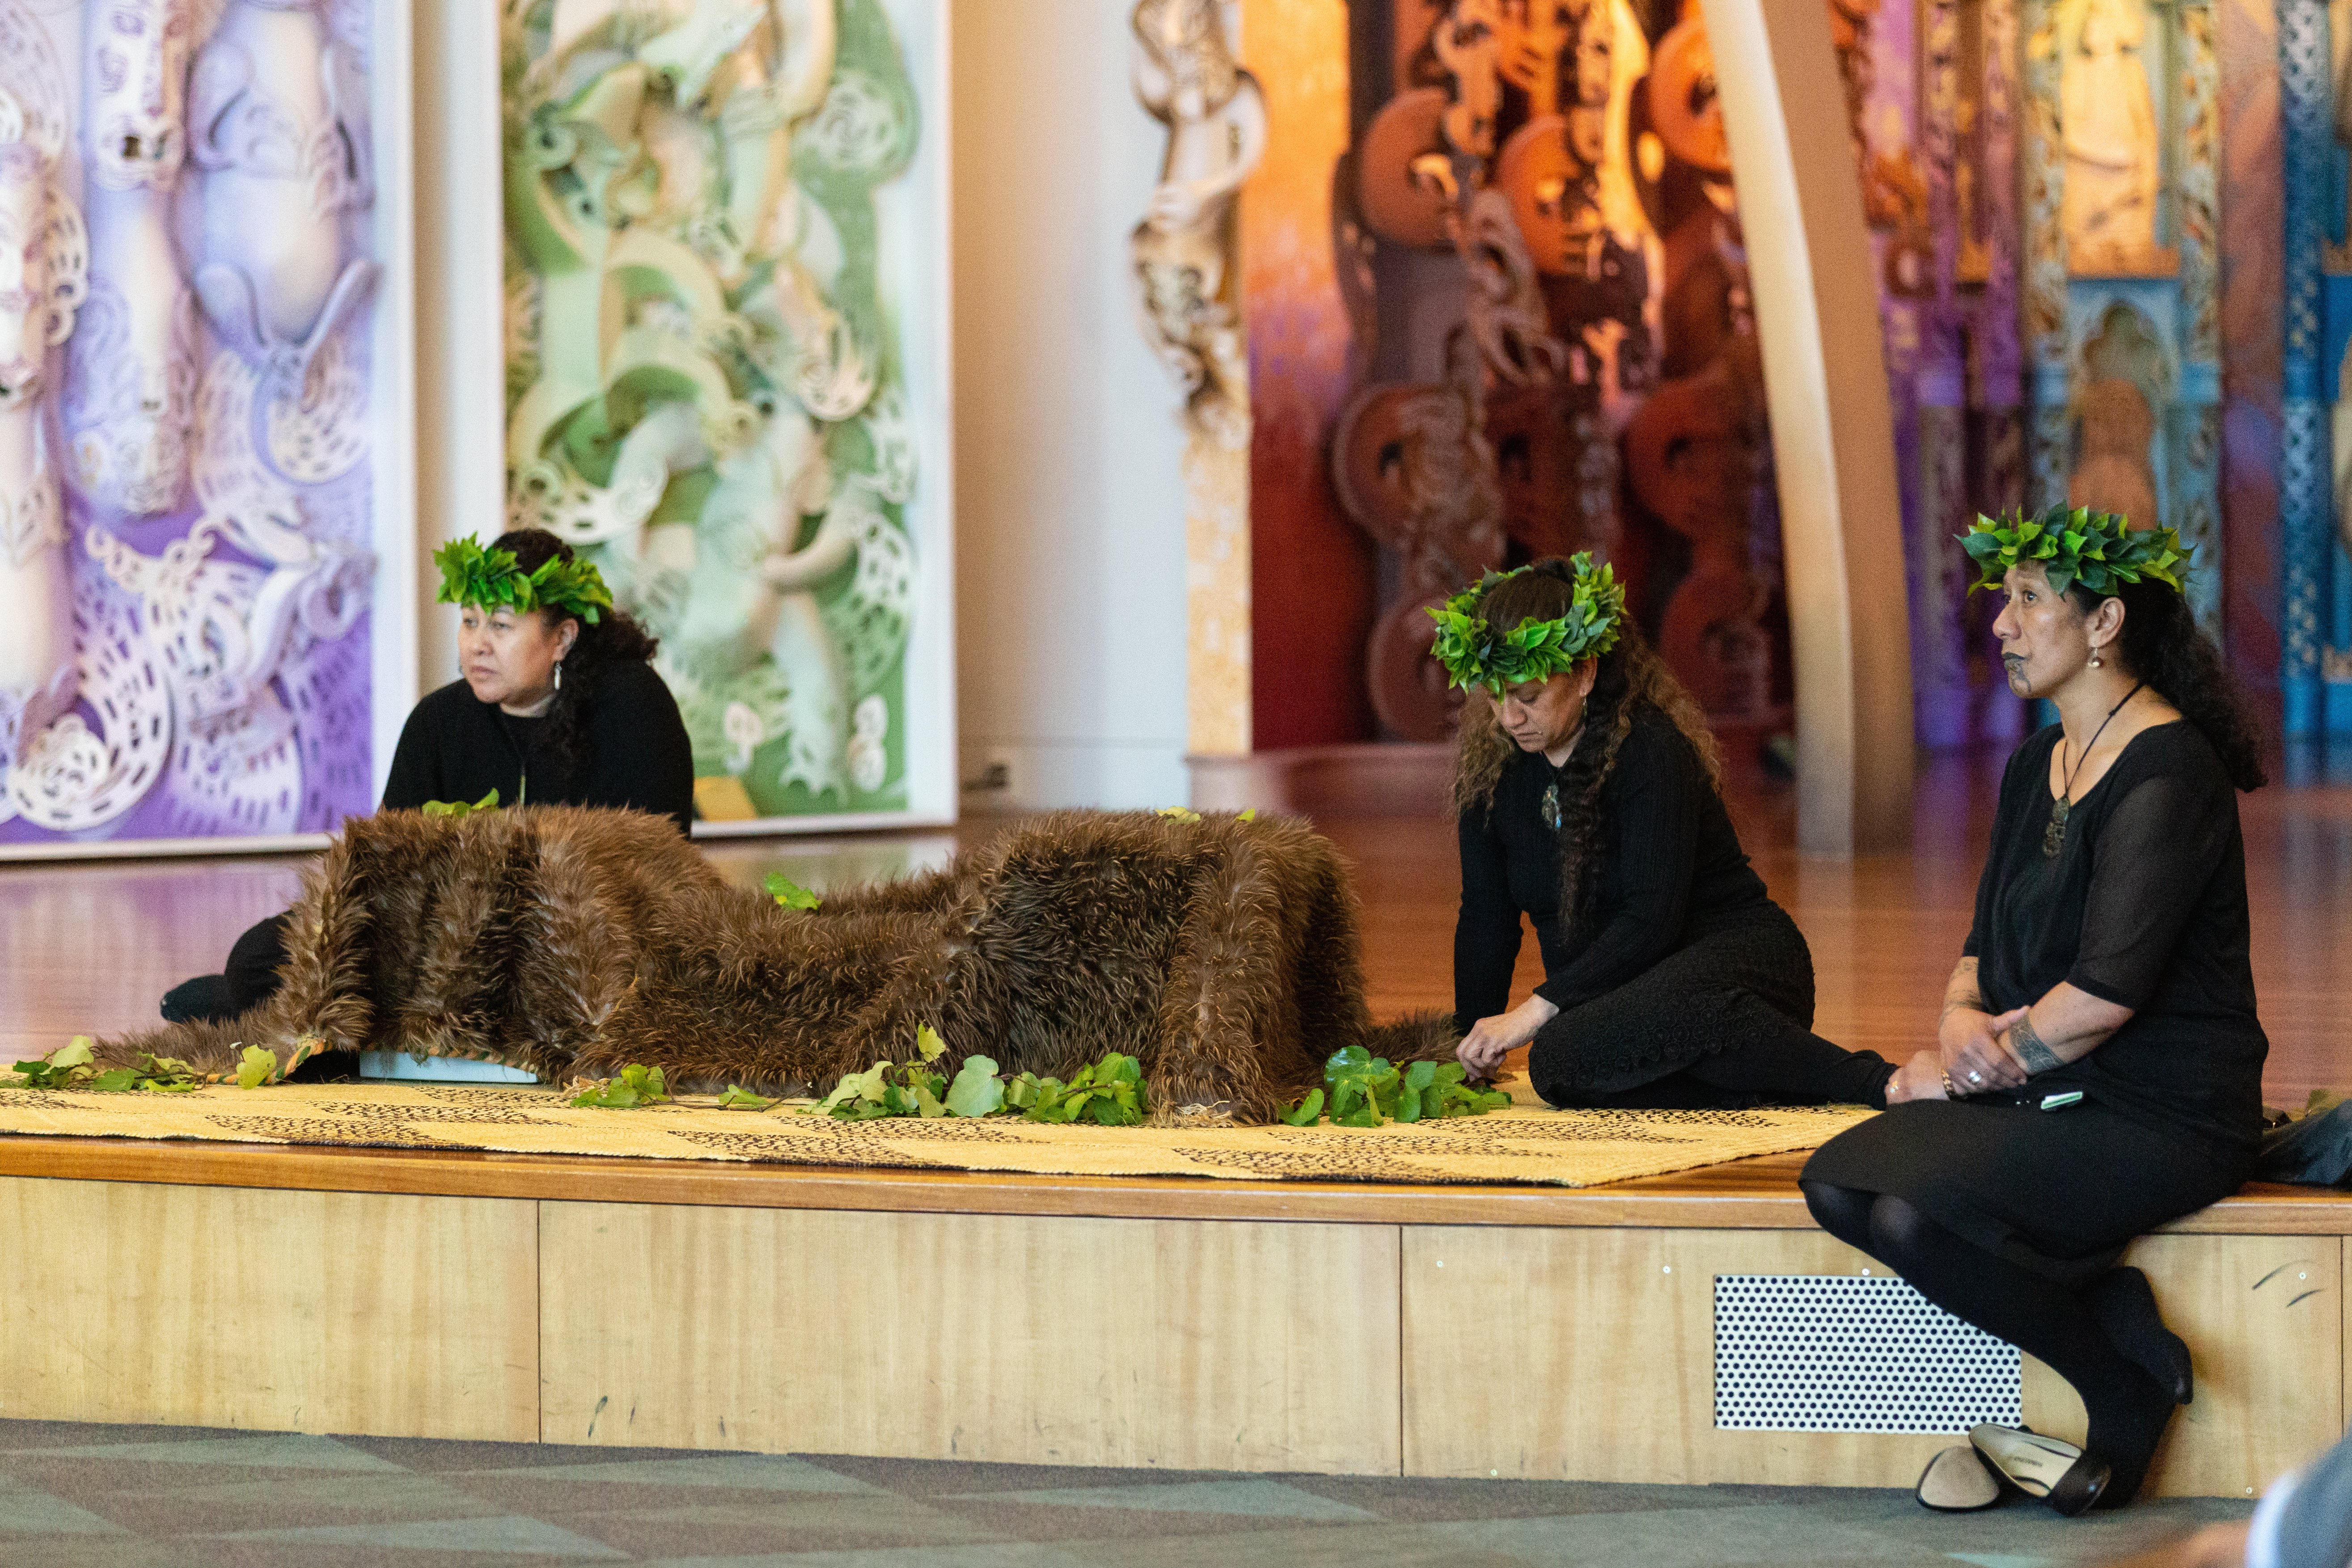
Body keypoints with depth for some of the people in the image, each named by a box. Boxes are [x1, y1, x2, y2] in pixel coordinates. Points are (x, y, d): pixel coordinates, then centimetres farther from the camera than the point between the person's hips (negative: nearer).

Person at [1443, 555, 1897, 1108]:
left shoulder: (1651, 752, -15)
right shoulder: (1491, 768, 6)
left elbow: (1651, 920, -22)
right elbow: (1486, 918, 12)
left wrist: (1538, 1010, -27)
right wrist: (1473, 1047, 3)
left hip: (1734, 958, -6)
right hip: (1616, 992, 6)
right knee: (1557, 1064, -35)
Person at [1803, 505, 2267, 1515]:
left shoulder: (2168, 775, -15)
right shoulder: (2037, 766, 14)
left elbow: (2104, 995, -21)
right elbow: (1988, 944, 20)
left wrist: (1973, 1066, -9)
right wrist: (1961, 1019, -3)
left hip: (2166, 1115, -9)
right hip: (2051, 1095, 9)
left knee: (1914, 1214, -28)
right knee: (1838, 1186, -13)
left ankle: (2127, 1390, -6)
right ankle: (2110, 1307, -8)